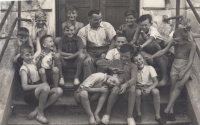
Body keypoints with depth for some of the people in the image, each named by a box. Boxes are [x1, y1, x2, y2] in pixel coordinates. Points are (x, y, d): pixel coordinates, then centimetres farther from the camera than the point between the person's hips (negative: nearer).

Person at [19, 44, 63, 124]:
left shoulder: (32, 61, 10)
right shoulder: (24, 69, -12)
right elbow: (25, 87, -21)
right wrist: (40, 85, -27)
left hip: (39, 91, 8)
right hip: (29, 94, -8)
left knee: (59, 91, -15)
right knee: (46, 88, -38)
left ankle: (37, 110, -19)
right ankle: (40, 114, -21)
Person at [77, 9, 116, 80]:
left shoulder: (107, 26, 5)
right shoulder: (83, 31, 4)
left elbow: (113, 41, 1)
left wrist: (106, 54, -13)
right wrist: (88, 56, -19)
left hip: (105, 50, 0)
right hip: (91, 52, 0)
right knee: (87, 62, -31)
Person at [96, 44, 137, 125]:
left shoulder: (133, 66, 7)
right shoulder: (114, 62, 11)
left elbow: (134, 79, -13)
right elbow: (98, 62, 4)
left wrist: (126, 84, -35)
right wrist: (110, 68, -7)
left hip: (126, 89, 0)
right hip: (114, 86, 0)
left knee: (133, 87, -35)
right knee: (116, 88, -37)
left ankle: (130, 116, -29)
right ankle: (107, 113, -19)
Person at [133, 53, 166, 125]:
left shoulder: (150, 68, -9)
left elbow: (156, 82, -14)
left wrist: (149, 89, -32)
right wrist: (141, 88, -27)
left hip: (149, 87, 0)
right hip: (139, 87, 0)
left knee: (156, 91, -32)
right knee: (137, 92, -35)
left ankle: (157, 115, -24)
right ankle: (138, 114, -15)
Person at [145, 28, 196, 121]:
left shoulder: (192, 45, -13)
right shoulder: (174, 42, -7)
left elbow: (191, 60, -10)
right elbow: (163, 51, -4)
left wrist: (183, 73, -14)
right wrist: (151, 57, -15)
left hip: (185, 67, -2)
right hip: (175, 66, 2)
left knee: (178, 86, -19)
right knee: (173, 86, -13)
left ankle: (167, 110, -18)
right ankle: (171, 111, -13)